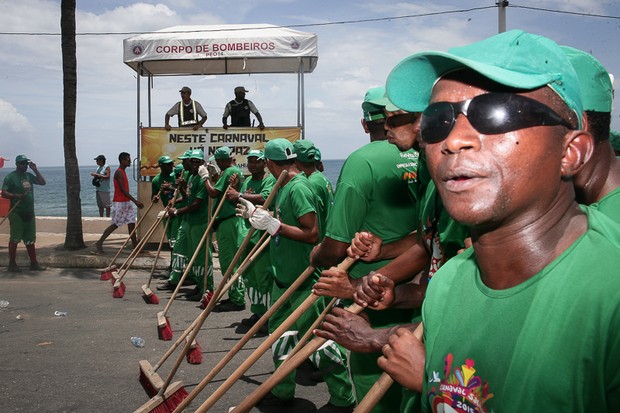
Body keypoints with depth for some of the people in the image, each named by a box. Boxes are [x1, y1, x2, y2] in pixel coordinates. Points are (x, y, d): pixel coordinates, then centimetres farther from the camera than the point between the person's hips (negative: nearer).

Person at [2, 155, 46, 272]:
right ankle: (12, 264, 5)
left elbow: (42, 182, 14)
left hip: (29, 213, 7)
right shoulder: (10, 177, -7)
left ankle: (34, 263, 17)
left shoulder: (29, 175, 14)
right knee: (14, 239, -2)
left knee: (30, 240, 11)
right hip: (17, 213, -7)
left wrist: (35, 170, 7)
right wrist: (16, 196, -26)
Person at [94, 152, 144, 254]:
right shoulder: (119, 172, -15)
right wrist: (135, 201, -25)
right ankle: (99, 243, 7)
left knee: (131, 223, 5)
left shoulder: (123, 172, 14)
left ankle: (135, 246, 8)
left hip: (126, 202, 9)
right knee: (115, 224, -3)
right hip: (119, 203, -9)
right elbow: (123, 190, -21)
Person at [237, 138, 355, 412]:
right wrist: (258, 215, 24)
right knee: (280, 333, 17)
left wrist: (275, 225, -24)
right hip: (283, 276, 10)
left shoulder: (298, 188, -19)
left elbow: (311, 234, -25)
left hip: (304, 280, -10)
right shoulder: (284, 186, 10)